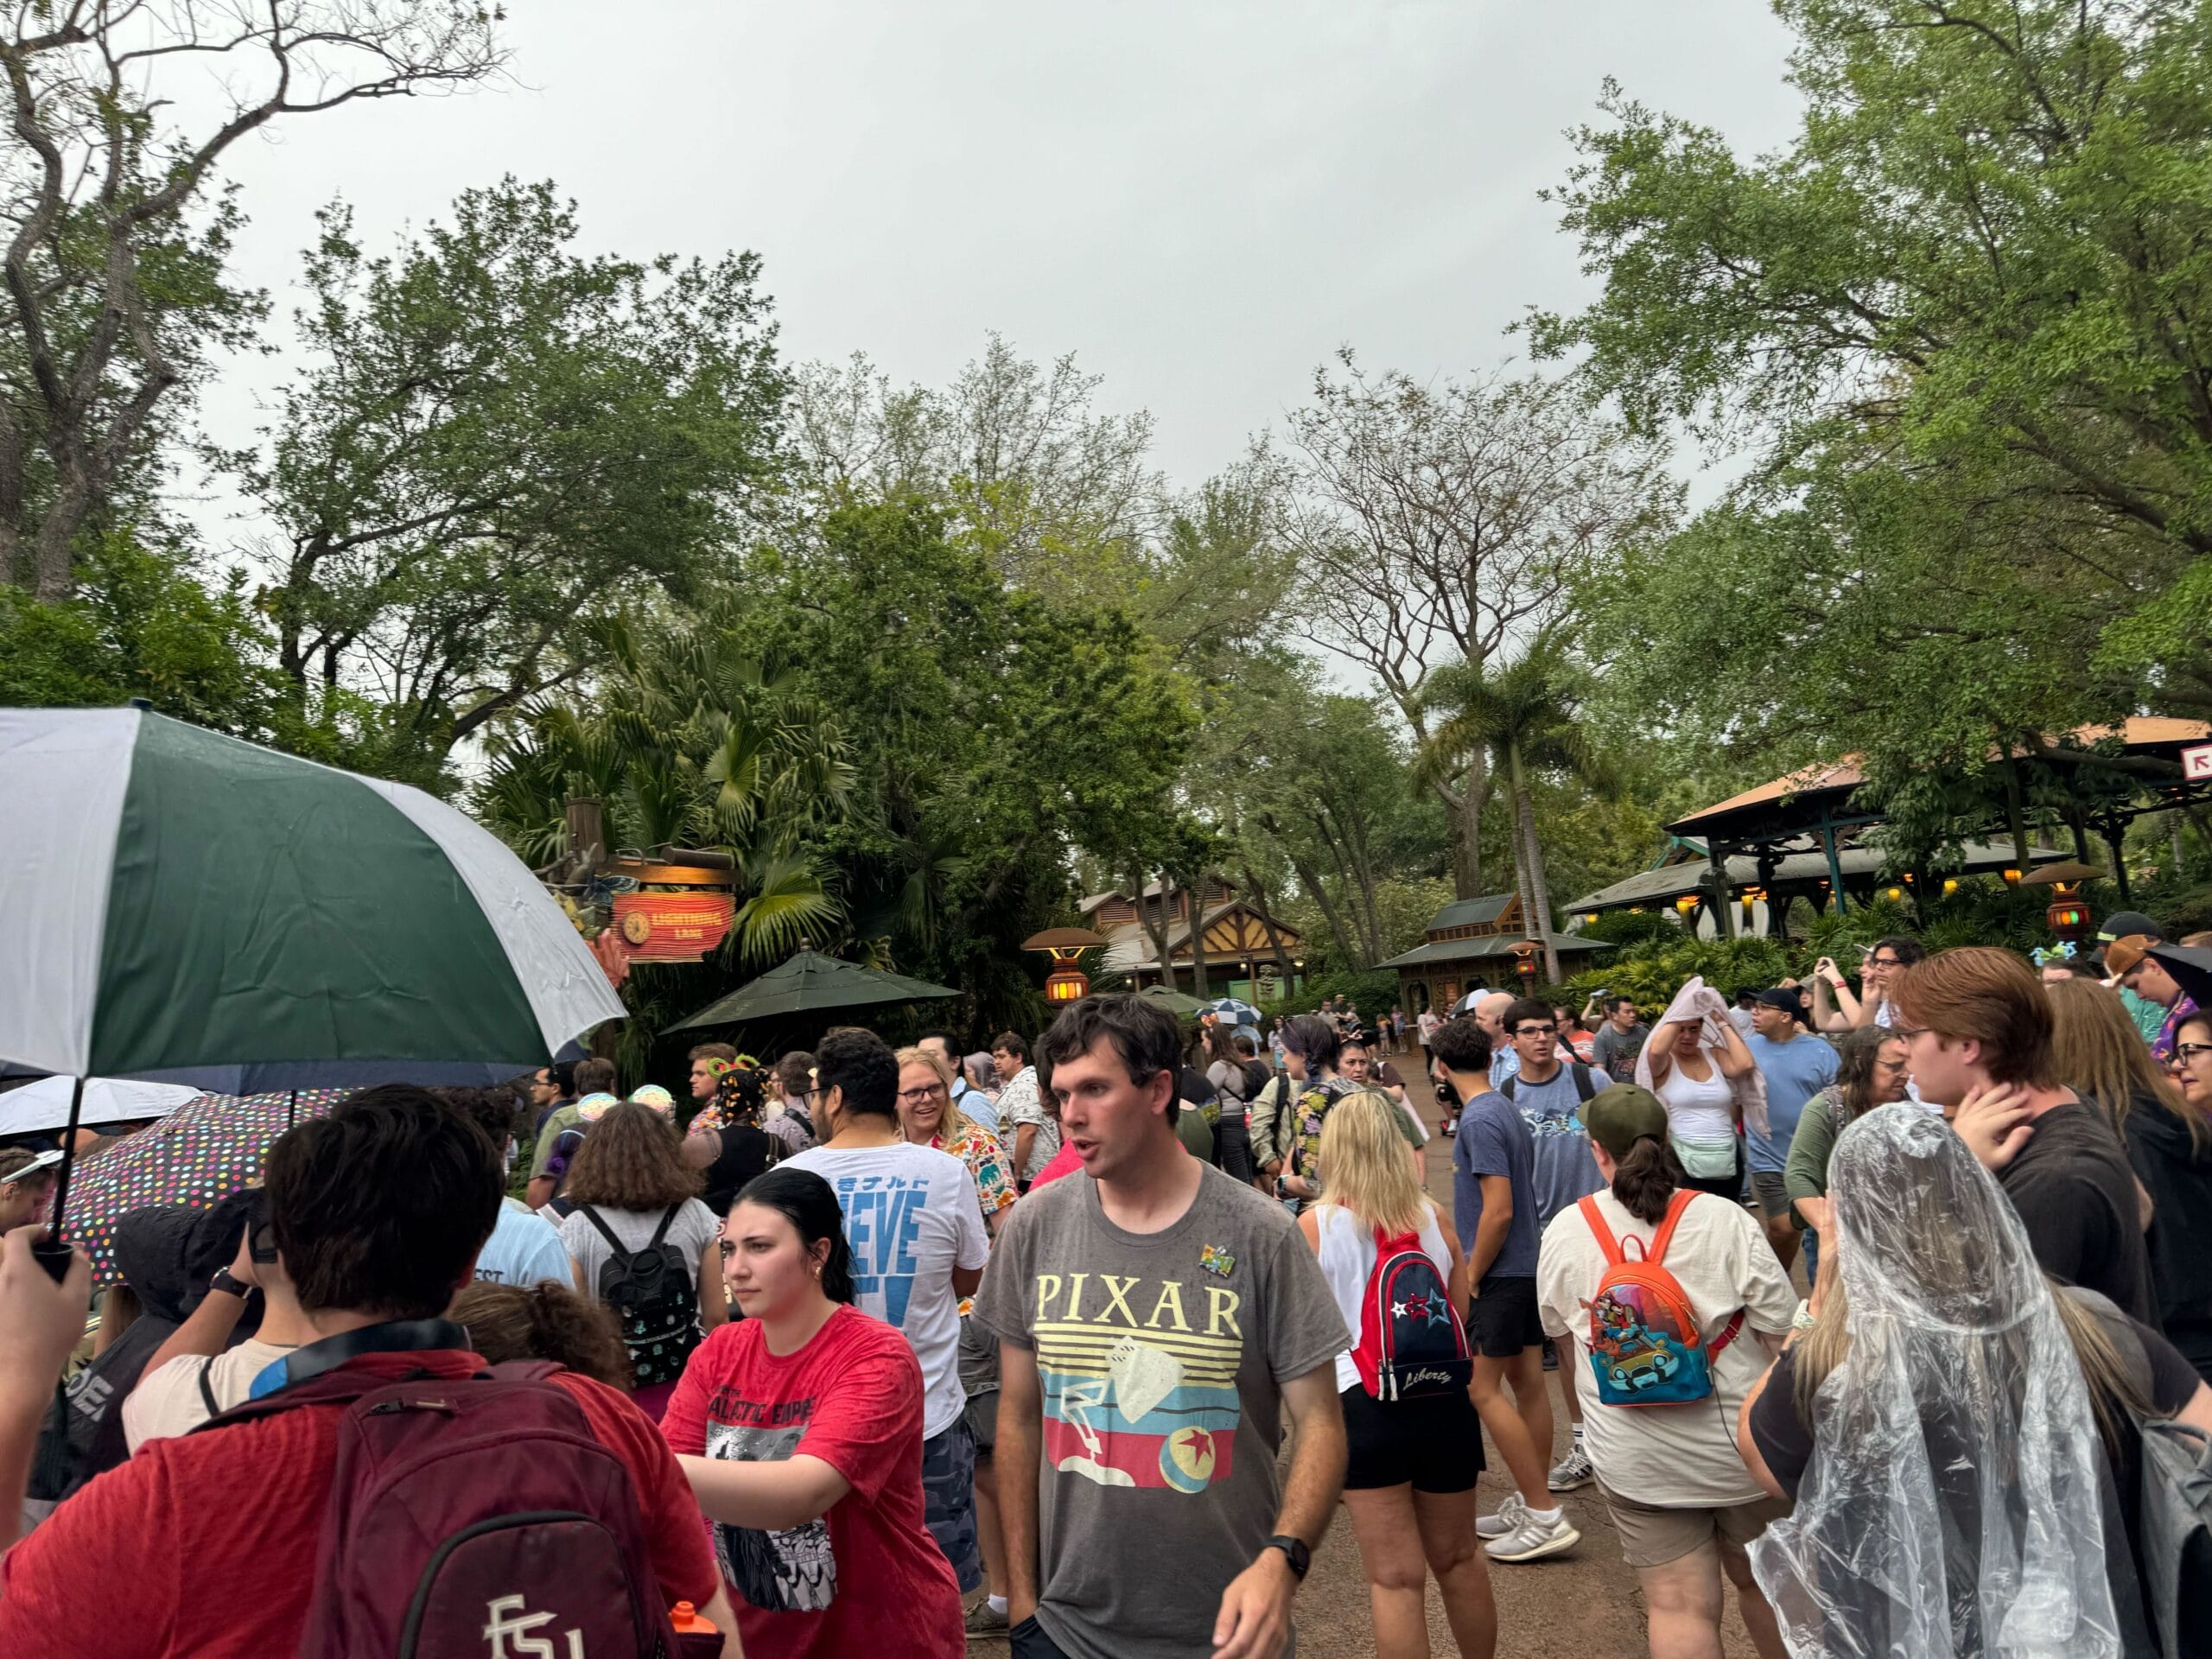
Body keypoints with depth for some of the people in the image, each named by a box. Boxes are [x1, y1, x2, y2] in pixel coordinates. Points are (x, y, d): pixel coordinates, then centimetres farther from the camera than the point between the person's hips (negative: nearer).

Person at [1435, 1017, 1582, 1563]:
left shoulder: (1480, 1119, -19)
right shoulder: (1507, 1110, 9)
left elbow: (1498, 1209, -23)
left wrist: (1471, 1275, -13)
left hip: (1500, 1273, -9)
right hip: (1528, 1266, 9)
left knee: (1482, 1389, -3)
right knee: (1527, 1384, 14)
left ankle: (1544, 1516, 2)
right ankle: (1531, 1504, 24)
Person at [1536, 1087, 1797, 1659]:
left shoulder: (1563, 1232, -6)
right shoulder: (1725, 1220, -13)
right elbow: (1785, 1337, -10)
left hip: (1633, 1457, 0)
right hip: (1740, 1442, 0)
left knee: (1678, 1608, 9)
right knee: (1761, 1581, 23)